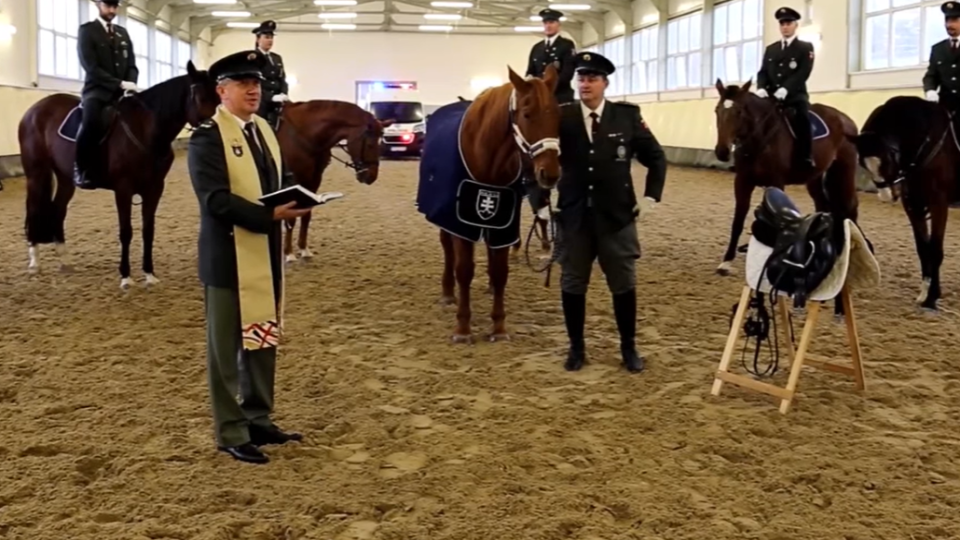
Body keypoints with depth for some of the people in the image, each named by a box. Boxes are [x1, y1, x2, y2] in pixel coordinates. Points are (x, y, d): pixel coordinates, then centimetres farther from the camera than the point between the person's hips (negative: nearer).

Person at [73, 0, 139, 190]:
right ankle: (82, 170, -17)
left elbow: (132, 65, 13)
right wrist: (119, 83, -19)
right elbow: (91, 67, -10)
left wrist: (130, 85, -8)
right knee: (92, 121, -32)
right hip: (97, 91, -6)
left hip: (121, 93, 6)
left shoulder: (123, 33, 18)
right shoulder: (86, 30, 1)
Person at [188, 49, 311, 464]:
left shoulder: (264, 130, 13)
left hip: (266, 254, 8)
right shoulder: (207, 137, -13)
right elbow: (216, 200, -23)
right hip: (229, 256, -8)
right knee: (227, 348, 4)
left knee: (263, 340, 16)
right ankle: (231, 433, 14)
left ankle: (258, 420, 28)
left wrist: (293, 205, 0)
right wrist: (270, 215, -31)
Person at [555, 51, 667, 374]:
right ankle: (576, 348, 23)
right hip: (574, 216, 0)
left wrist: (651, 196, 0)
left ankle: (629, 348, 23)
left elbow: (656, 158, 6)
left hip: (617, 215, 0)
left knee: (624, 284, 8)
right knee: (572, 284, 9)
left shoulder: (627, 117, -2)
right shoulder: (562, 117, -2)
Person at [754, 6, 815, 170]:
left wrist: (785, 89, -23)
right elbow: (763, 72, 13)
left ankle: (805, 158, -31)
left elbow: (803, 73, -8)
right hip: (771, 96, 5)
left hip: (795, 95, -5)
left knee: (801, 116, -34)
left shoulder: (805, 47, 6)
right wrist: (761, 88, -11)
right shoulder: (770, 49, 20)